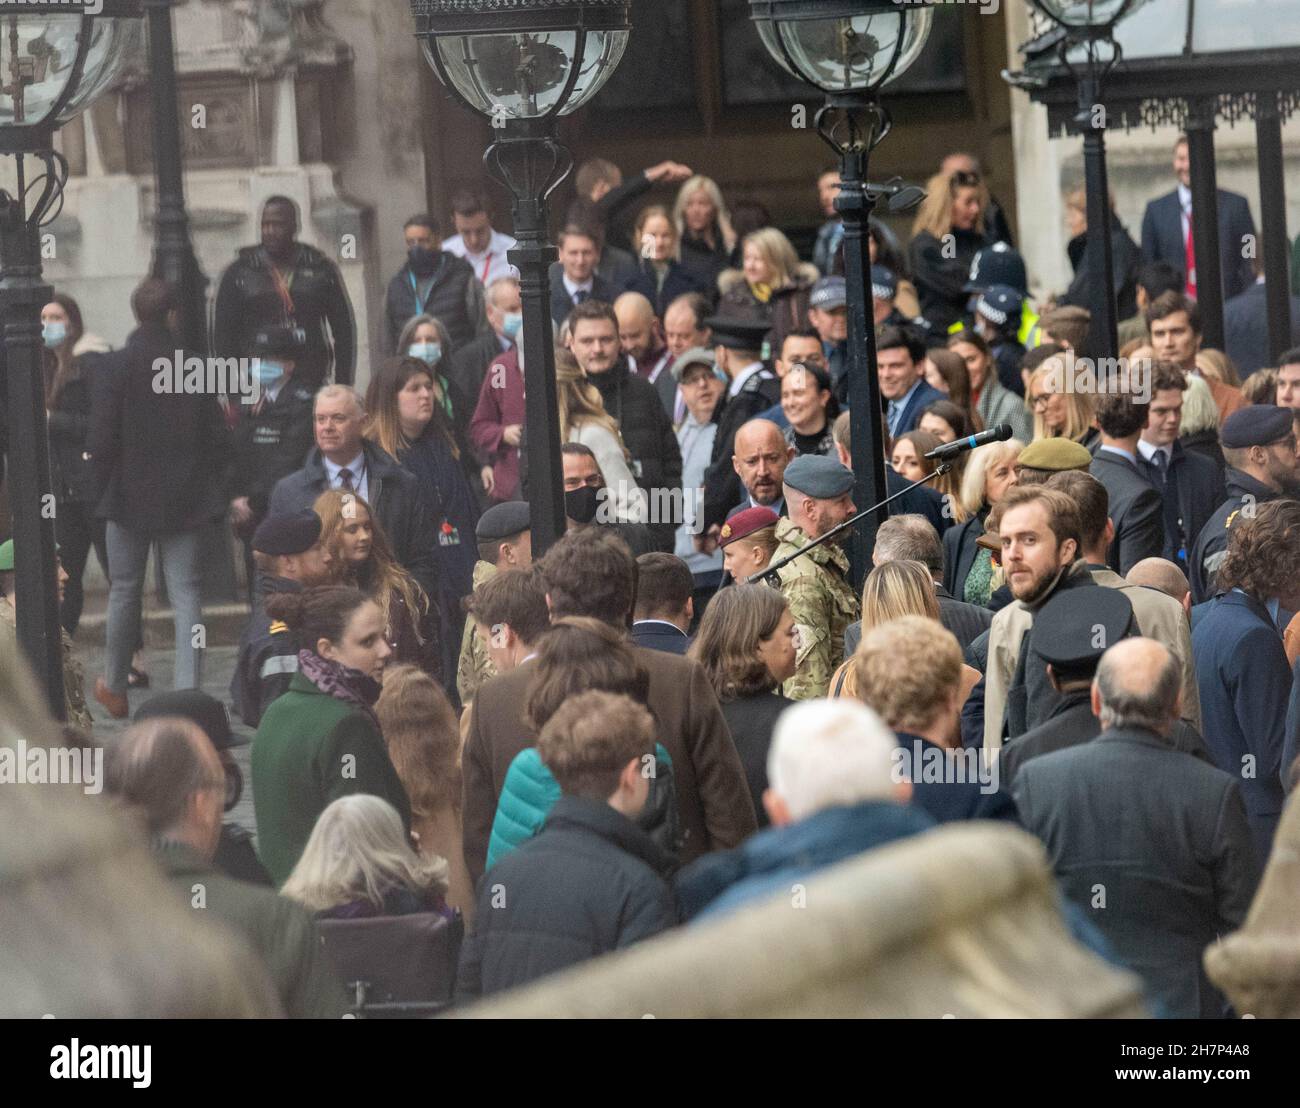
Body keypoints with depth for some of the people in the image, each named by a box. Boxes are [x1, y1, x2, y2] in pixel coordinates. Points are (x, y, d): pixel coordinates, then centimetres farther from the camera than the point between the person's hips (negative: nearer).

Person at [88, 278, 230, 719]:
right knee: (185, 592, 3)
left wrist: (102, 488, 3)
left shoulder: (115, 367, -10)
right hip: (183, 500, 1)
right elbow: (218, 438, -2)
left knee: (124, 589, 12)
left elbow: (100, 440, -12)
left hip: (129, 499, -1)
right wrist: (203, 480, 13)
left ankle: (114, 687, 26)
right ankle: (188, 691, -6)